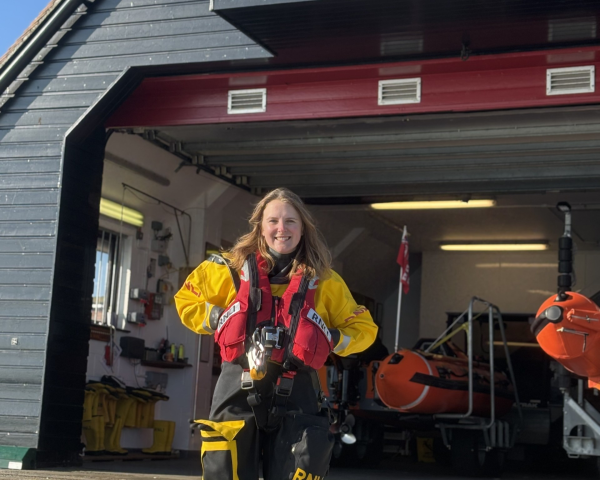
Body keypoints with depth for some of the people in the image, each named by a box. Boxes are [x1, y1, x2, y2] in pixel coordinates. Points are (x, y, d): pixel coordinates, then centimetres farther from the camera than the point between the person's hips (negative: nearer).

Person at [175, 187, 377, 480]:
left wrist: (331, 341, -2)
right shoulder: (234, 268, 7)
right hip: (239, 392, 0)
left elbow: (363, 328, 16)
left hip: (296, 396, 0)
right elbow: (187, 300, 19)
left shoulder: (324, 281, 8)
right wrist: (217, 321, 2)